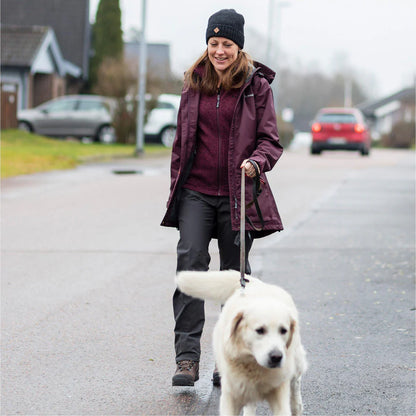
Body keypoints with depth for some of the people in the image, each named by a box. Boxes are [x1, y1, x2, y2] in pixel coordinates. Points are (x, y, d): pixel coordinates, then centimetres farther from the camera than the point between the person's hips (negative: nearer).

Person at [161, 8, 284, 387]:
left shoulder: (257, 86, 0)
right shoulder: (194, 83, 10)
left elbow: (270, 139, -1)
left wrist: (256, 162, -21)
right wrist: (176, 187, 15)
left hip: (238, 194, -2)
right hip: (196, 192, 2)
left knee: (235, 273, 5)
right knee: (191, 262, -13)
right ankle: (187, 356, -14)